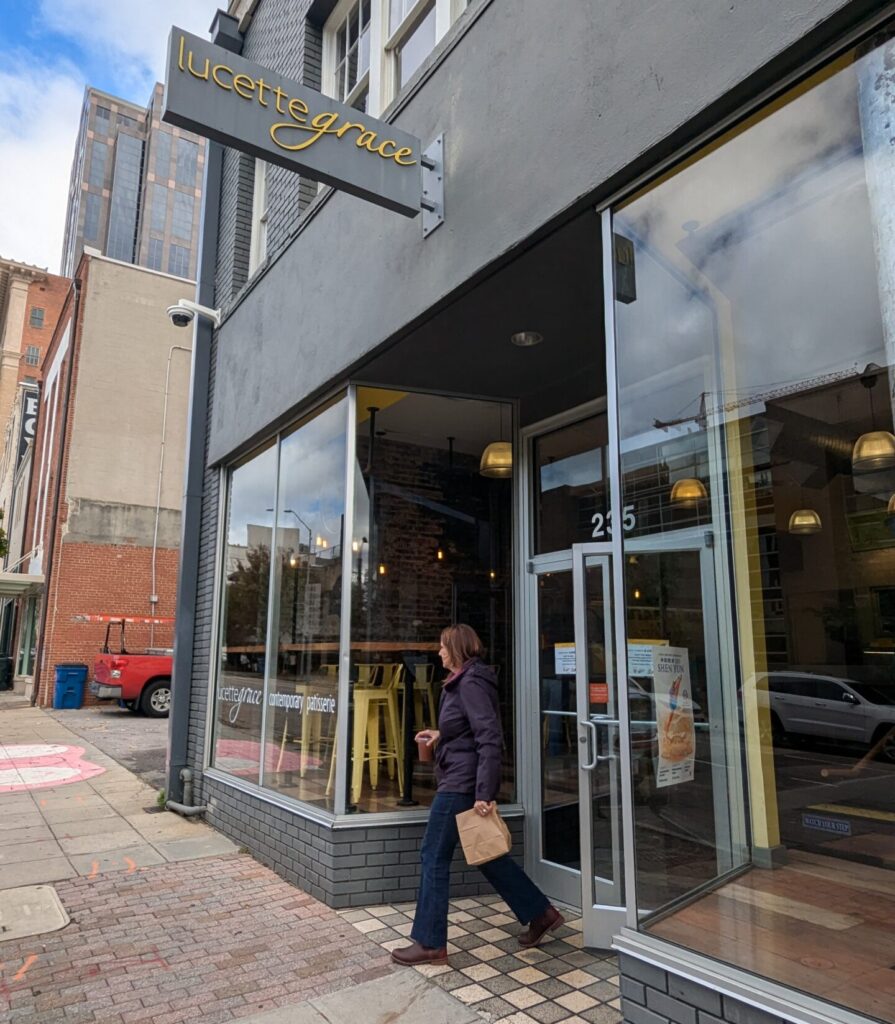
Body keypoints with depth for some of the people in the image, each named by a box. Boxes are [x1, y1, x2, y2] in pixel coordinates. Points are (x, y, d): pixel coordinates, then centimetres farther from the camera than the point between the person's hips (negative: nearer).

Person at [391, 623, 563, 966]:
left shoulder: (471, 683, -17)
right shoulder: (463, 682, 12)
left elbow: (490, 739, -23)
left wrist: (485, 793, -26)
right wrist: (441, 735, 19)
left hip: (462, 783, -10)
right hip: (461, 781, 10)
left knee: (434, 857, 1)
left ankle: (429, 944, 13)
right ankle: (540, 913, 26)